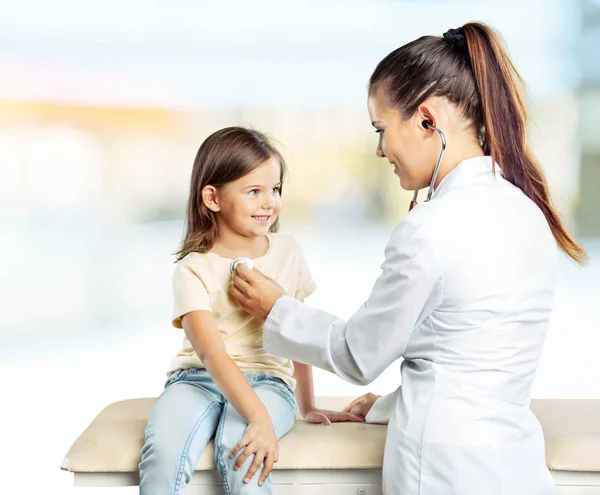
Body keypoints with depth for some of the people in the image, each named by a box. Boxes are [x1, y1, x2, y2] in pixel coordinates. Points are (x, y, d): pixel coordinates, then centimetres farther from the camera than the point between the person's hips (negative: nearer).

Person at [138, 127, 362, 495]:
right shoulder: (195, 268, -7)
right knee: (163, 450, -32)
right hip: (199, 378, -1)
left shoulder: (288, 252, 6)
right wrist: (259, 418, -33)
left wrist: (308, 407, 19)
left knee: (239, 450, -32)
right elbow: (211, 352, -20)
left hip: (267, 380, 1)